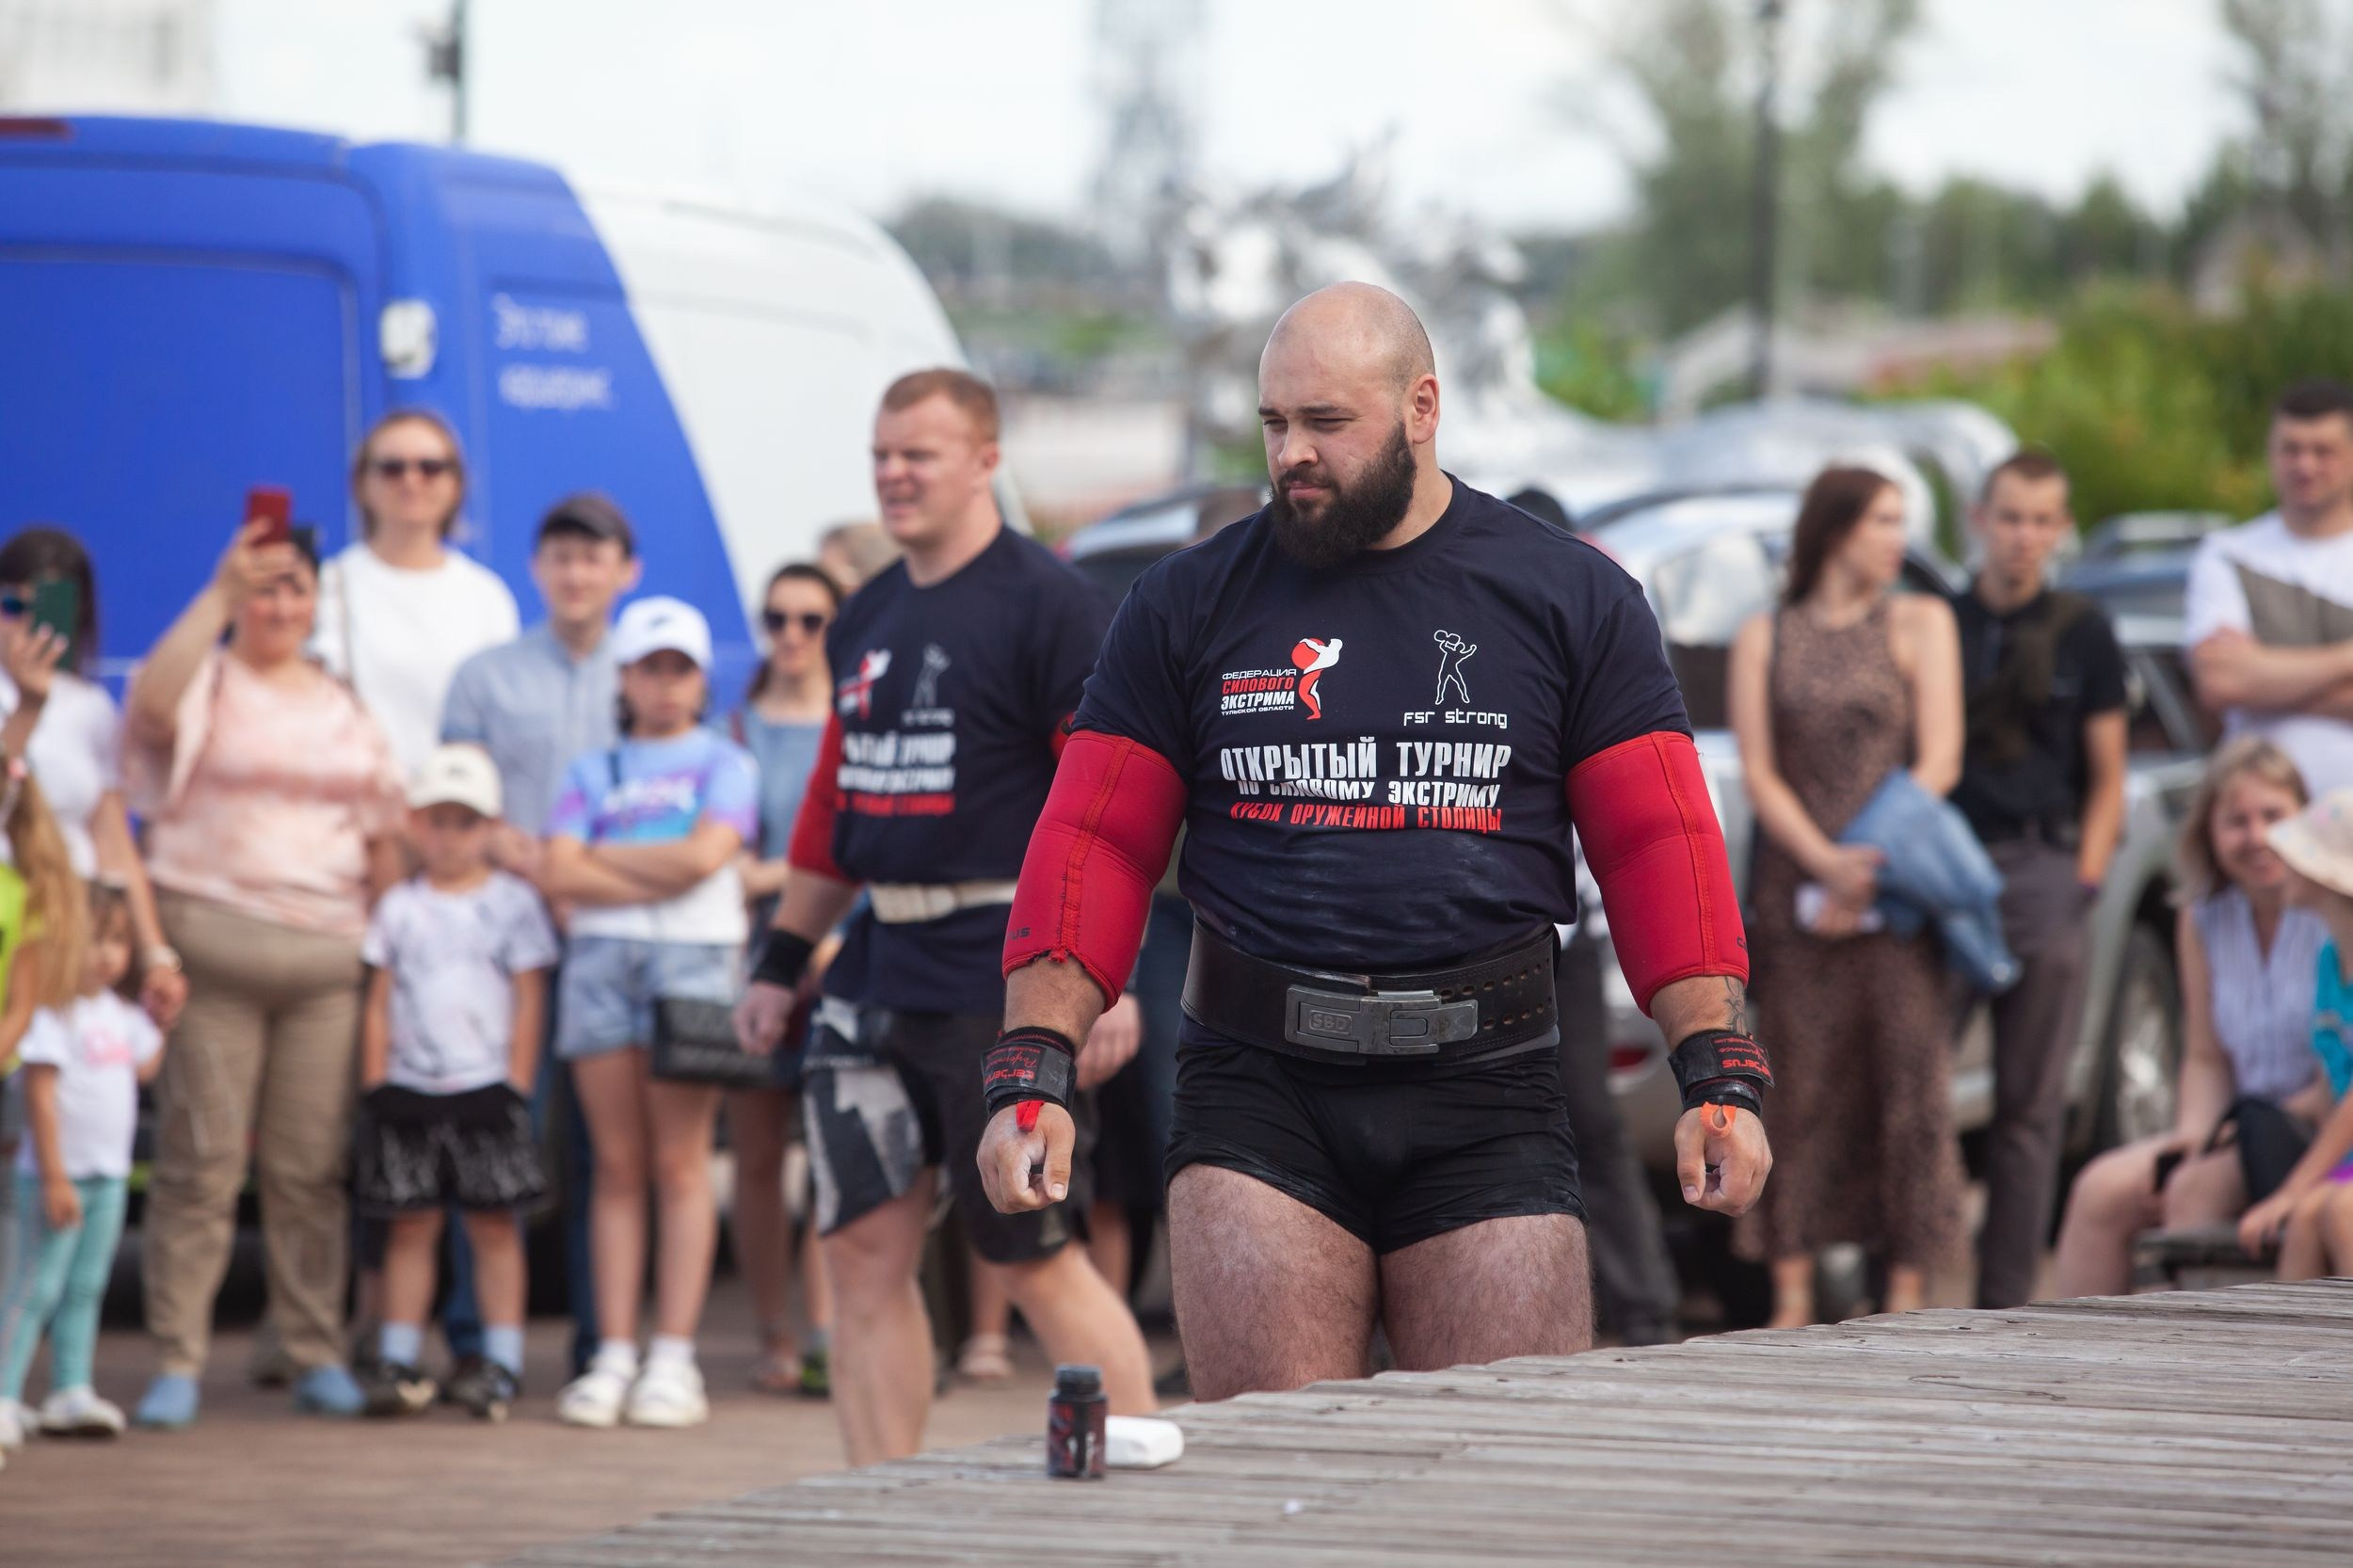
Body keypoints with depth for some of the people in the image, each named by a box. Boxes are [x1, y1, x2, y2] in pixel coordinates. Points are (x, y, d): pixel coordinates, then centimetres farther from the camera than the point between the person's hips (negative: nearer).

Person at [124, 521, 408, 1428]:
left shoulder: (346, 708, 18)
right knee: (200, 1161, -6)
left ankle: (319, 1355, 9)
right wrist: (220, 594, -22)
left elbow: (385, 838, 19)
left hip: (326, 953, 4)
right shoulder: (208, 685, 4)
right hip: (213, 938, -4)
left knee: (312, 1166, 3)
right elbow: (155, 700, -21)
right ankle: (177, 1362, -4)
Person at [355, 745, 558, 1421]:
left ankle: (503, 1364, 2)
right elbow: (379, 1004, 8)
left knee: (494, 1225, 0)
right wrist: (375, 1086, 1)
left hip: (485, 1087, -2)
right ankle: (397, 1363, 7)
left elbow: (529, 1002, 1)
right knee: (411, 1225, 4)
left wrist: (516, 1085, -5)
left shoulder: (513, 902, 3)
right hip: (409, 1088, 2)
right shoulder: (399, 908, 8)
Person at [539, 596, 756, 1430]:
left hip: (694, 956, -3)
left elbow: (703, 854, -6)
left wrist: (605, 857, 3)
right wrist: (657, 877, -5)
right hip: (603, 956, 3)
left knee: (680, 1164, -7)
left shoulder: (723, 763, 11)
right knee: (618, 1166, 0)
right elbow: (560, 876, 3)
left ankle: (674, 1361, -8)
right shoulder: (592, 773, 18)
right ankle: (613, 1357, -1)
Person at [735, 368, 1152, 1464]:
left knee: (1038, 1262, -2)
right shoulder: (866, 619, 15)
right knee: (864, 1250, 2)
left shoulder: (1045, 604, -8)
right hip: (878, 978, 7)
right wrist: (781, 963, 20)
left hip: (1001, 982, -7)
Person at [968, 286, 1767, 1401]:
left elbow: (1660, 844, 6)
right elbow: (1091, 845, 9)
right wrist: (1031, 1076, -3)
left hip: (1486, 1100, 0)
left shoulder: (1570, 599, 8)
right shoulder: (1187, 607, 9)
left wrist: (1720, 1075, -4)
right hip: (1260, 1095, 0)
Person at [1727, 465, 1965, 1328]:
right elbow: (1760, 774, 3)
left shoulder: (1917, 623, 11)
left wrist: (1875, 869, -8)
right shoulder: (1764, 639, 11)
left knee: (1908, 1084, -6)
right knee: (1800, 1088, -3)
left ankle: (1905, 1296, -4)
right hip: (1794, 891, 0)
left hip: (1898, 889, 0)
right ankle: (1793, 1300, 0)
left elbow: (1939, 761, 2)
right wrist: (1827, 863, -13)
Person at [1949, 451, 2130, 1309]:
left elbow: (2107, 778, 10)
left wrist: (2085, 879, -1)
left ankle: (2005, 1296, 4)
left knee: (2030, 1102, 0)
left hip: (2042, 868, 0)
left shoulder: (2082, 634, 9)